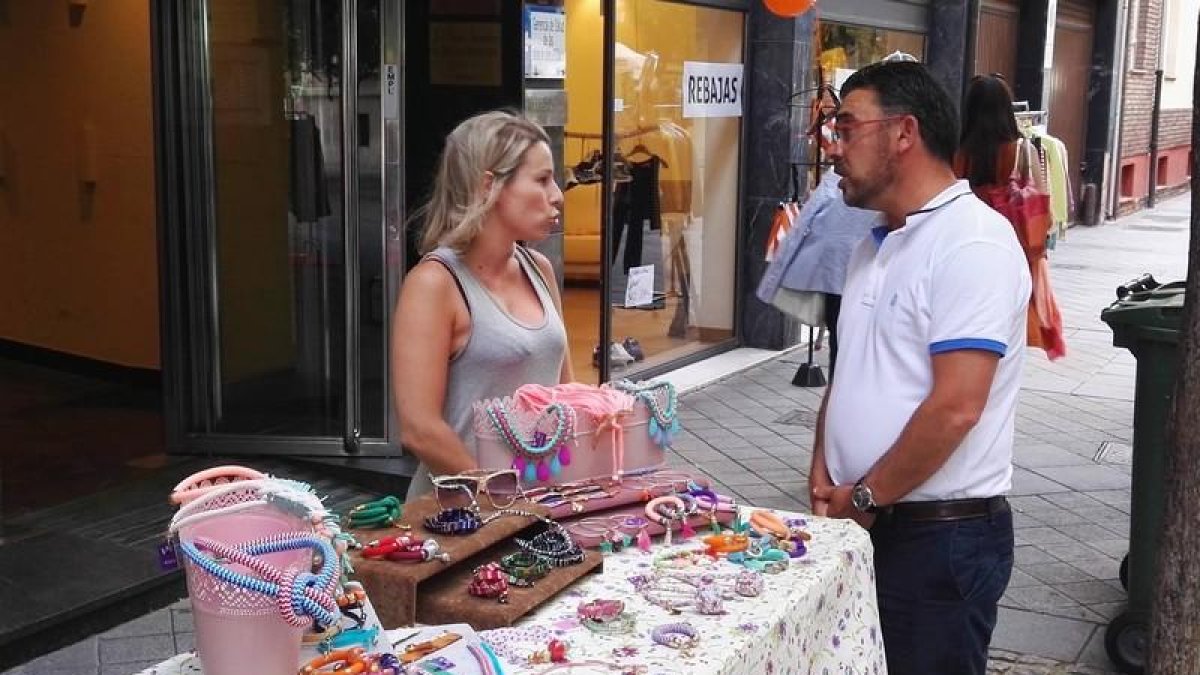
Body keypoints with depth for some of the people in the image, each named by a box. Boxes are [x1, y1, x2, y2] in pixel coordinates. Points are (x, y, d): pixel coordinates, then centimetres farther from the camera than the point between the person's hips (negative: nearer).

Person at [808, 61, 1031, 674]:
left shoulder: (973, 243, -17)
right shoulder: (874, 246, 12)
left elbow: (956, 407, -24)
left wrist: (864, 497, -14)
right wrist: (823, 475, 4)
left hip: (942, 537, -8)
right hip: (864, 524, 8)